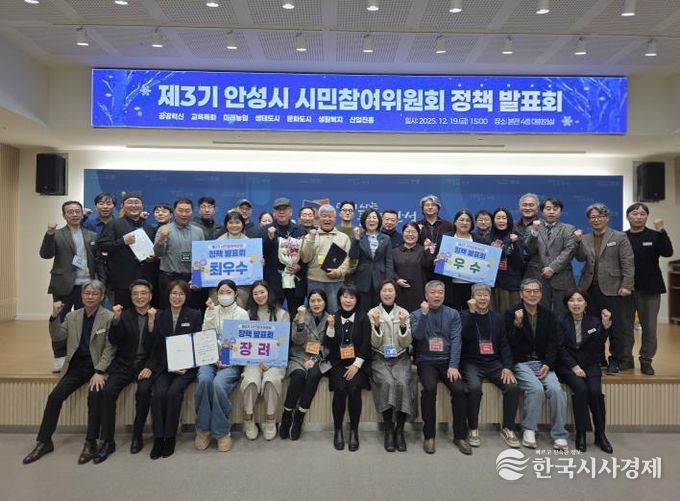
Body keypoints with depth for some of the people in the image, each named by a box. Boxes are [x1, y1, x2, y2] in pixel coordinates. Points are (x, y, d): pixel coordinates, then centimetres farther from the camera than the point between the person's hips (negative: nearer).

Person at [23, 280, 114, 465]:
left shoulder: (109, 318, -8)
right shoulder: (72, 316, 8)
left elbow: (109, 349, -10)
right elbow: (57, 336, 4)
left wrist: (99, 372, -19)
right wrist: (54, 317, -11)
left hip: (98, 366, -5)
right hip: (77, 366, 5)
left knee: (95, 395, -28)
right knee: (55, 396, -12)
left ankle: (91, 442, -13)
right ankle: (44, 442, 5)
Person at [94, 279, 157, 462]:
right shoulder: (125, 315, 9)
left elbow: (158, 347, -7)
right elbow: (114, 341, -2)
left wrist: (152, 322, -21)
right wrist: (116, 319, -14)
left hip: (146, 364, -2)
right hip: (124, 364, 3)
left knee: (143, 391, -29)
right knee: (108, 391, -22)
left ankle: (138, 435, -7)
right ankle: (108, 441, -9)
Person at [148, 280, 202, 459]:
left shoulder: (195, 315, 3)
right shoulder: (160, 316, 11)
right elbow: (155, 345, 7)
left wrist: (187, 366, -13)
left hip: (186, 366, -2)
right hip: (164, 366, 2)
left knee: (173, 392, -27)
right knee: (158, 393, -24)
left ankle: (170, 437, -12)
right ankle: (158, 438, -11)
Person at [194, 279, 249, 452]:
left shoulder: (242, 313, 5)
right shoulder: (211, 311, 12)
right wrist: (211, 312, -9)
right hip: (210, 358, 2)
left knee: (218, 383, -31)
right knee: (204, 380, -30)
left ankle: (222, 432, -14)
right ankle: (203, 429, -13)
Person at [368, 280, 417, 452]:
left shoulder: (404, 313, 7)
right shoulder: (372, 313, 3)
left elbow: (406, 343, 1)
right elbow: (375, 344, -3)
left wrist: (403, 325, -16)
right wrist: (377, 324, -19)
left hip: (400, 358, 1)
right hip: (380, 359, -1)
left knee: (403, 383, -28)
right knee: (388, 382, -30)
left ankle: (400, 430, -14)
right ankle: (388, 430, -17)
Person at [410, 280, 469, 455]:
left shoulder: (453, 314, 8)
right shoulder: (416, 314, 6)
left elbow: (456, 341, -1)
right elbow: (418, 336, -11)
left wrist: (453, 365, -12)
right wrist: (424, 314, -22)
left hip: (447, 361, 2)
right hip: (426, 361, -1)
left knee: (459, 389, -23)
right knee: (429, 388, -29)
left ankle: (460, 435, -4)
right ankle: (429, 435, -12)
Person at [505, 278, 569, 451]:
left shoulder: (548, 315, 11)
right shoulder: (512, 314, -1)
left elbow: (554, 343, 6)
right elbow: (510, 343, -7)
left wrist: (547, 365, -8)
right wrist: (517, 324, -22)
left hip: (543, 362, 3)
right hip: (521, 363, -3)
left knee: (556, 389, -22)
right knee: (536, 388, -28)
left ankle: (559, 434, -8)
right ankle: (529, 429, -9)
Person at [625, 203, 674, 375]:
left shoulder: (654, 236, 0)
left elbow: (668, 252, -16)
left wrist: (661, 231, -26)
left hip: (649, 289, 0)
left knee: (649, 327, 6)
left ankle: (646, 360, 18)